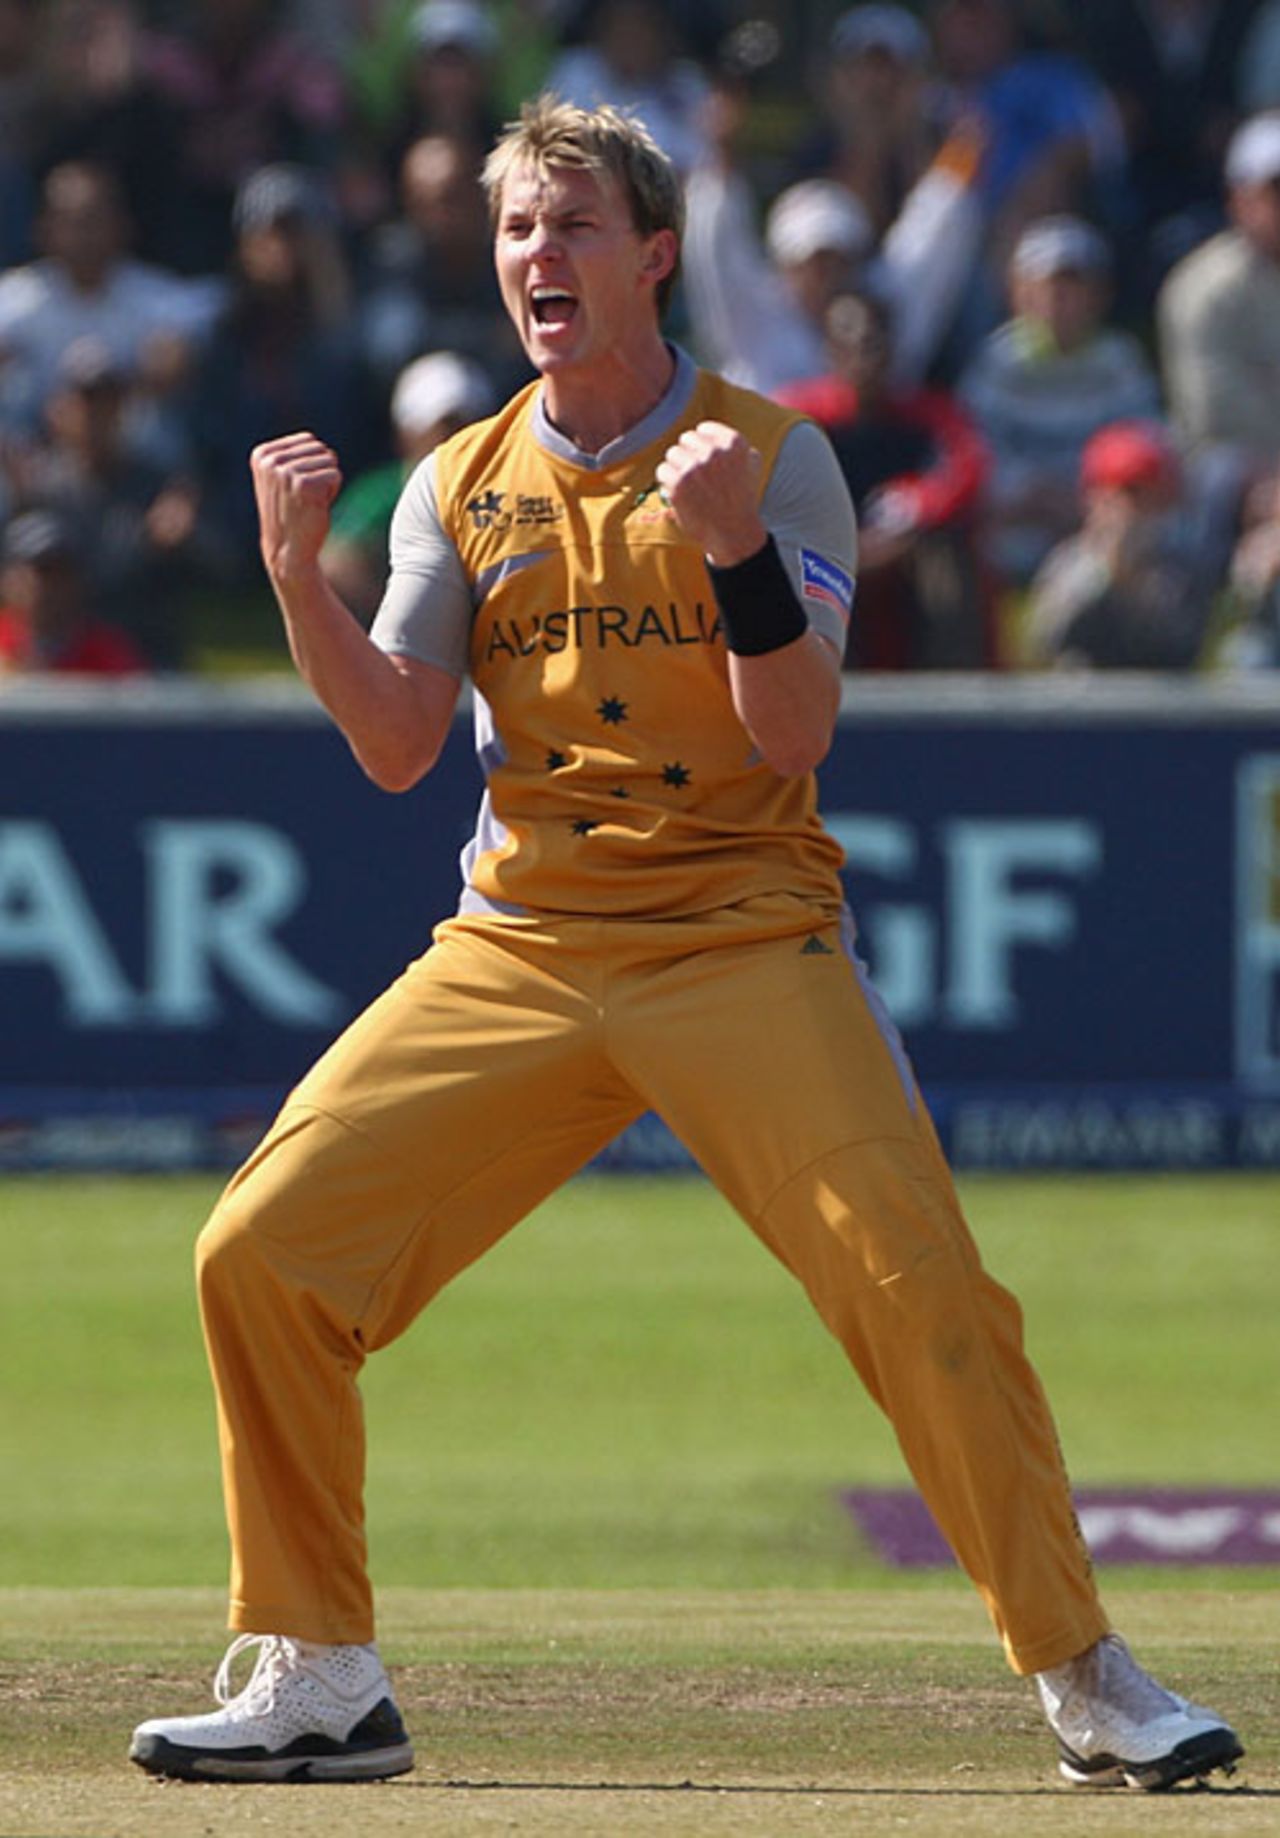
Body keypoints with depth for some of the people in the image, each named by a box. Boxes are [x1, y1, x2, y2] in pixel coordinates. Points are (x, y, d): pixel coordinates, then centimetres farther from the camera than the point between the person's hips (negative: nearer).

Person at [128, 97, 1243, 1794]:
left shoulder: (772, 457, -1)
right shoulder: (462, 488, 9)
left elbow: (797, 735, -10)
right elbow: (397, 748, 0)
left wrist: (735, 548, -25)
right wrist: (297, 575, -13)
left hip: (743, 939, -3)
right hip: (519, 945, 3)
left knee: (923, 1285, -19)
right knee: (265, 1252, -8)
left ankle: (1087, 1683, -7)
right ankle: (317, 1684, 5)